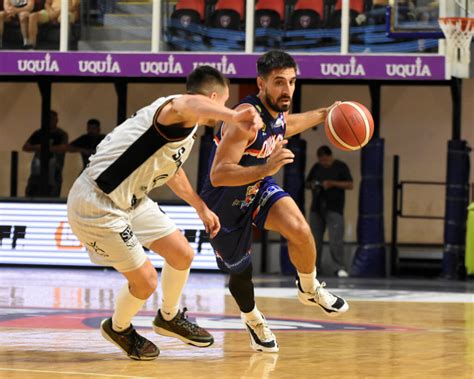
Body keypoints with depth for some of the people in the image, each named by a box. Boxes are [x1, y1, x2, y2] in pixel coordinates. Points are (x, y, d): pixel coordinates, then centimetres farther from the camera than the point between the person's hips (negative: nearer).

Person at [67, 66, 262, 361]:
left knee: (182, 254, 10)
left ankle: (170, 318, 36)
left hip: (130, 200, 10)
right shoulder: (175, 112, -23)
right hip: (97, 206, -10)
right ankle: (118, 328, 30)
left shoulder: (186, 129, 10)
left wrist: (201, 207, 38)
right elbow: (191, 104, -51)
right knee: (145, 280, -1)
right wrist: (233, 116, -71)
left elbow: (172, 169, 31)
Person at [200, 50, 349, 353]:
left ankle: (309, 289, 7)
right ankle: (252, 318, 44)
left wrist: (324, 114, 26)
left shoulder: (278, 112, -7)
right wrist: (266, 168, -49)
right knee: (241, 272, 10)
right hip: (226, 203, -5)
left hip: (259, 188, 5)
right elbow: (218, 175, -39)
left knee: (300, 231, -22)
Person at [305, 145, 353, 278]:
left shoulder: (341, 167, 0)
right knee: (315, 239, 5)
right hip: (316, 208, 5)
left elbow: (350, 185, -5)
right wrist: (312, 185, -3)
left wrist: (332, 183, -15)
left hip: (334, 209, -5)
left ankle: (340, 268, -12)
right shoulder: (316, 167, 13)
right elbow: (307, 184, 21)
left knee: (336, 239, -13)